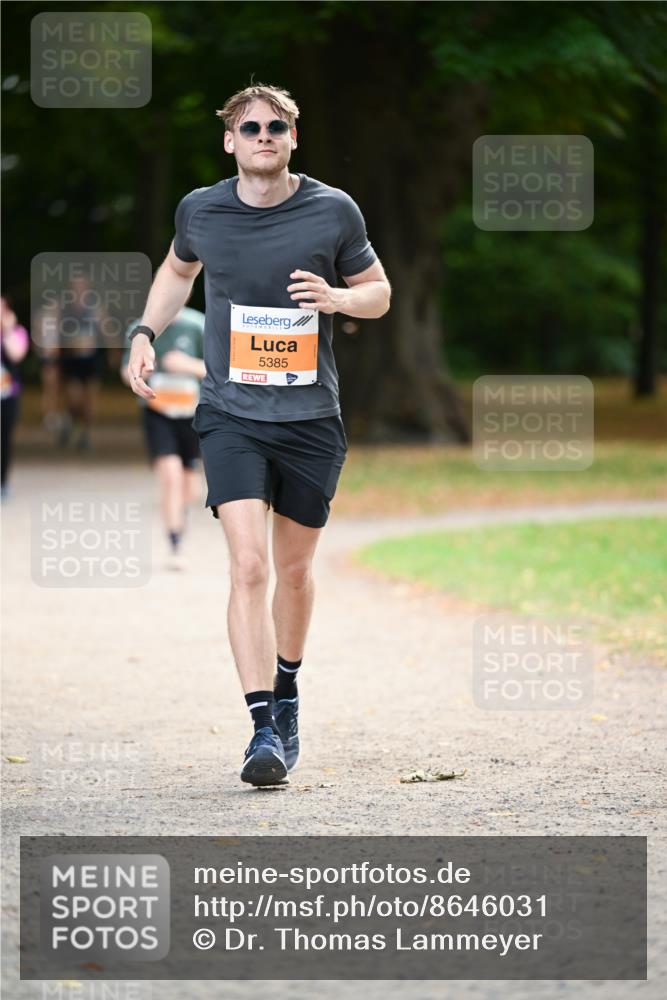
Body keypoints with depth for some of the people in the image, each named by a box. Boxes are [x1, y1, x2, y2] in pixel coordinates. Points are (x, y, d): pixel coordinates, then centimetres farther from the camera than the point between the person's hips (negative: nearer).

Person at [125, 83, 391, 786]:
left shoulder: (333, 210, -3)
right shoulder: (200, 210, 1)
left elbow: (379, 292, 9)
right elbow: (178, 268, 23)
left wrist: (336, 297, -12)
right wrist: (146, 332, 9)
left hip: (311, 417, 1)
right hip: (231, 415, -1)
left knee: (294, 569, 13)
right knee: (248, 565, -16)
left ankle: (285, 694, 38)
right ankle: (263, 729, -19)